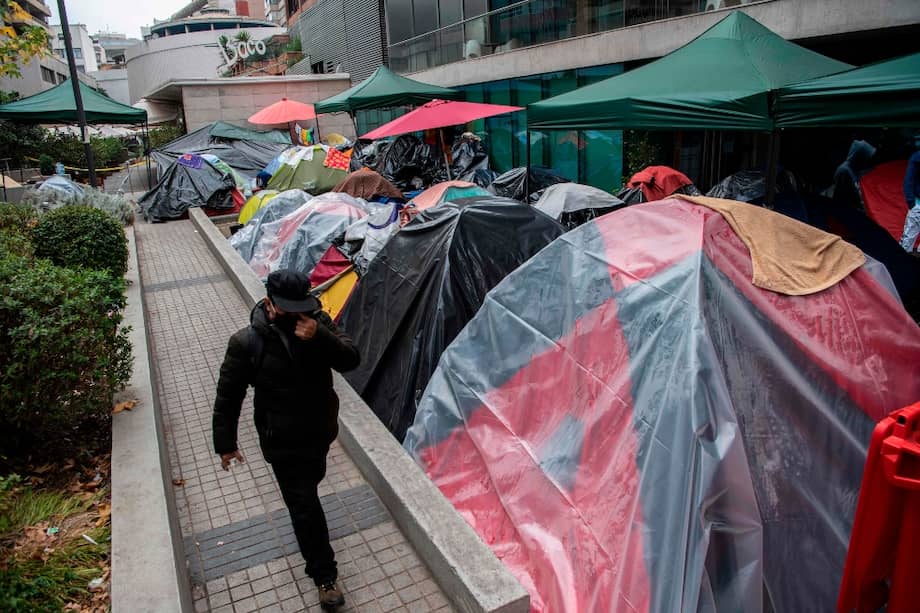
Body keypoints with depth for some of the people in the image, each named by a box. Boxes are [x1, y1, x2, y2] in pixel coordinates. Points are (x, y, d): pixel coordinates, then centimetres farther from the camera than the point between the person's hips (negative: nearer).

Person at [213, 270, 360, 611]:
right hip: (284, 442, -4)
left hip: (321, 430, 4)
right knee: (305, 508, 3)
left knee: (310, 482, 32)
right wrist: (225, 444, -4)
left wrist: (320, 337, -37)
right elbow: (228, 397, -11)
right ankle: (324, 575, 22)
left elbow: (350, 361, -20)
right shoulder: (247, 343, -22)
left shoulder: (318, 323, -13)